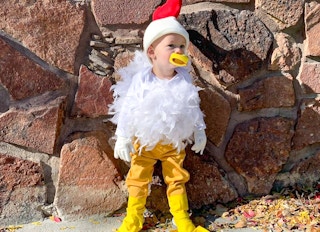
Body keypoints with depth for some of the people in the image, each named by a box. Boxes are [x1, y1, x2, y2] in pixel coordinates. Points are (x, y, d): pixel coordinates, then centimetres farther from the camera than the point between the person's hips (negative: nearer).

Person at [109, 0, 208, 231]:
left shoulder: (184, 81, -11)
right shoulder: (140, 80, -19)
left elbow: (194, 109, 1)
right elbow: (127, 110, -13)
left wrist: (199, 133, 6)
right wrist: (122, 139, -12)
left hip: (174, 143, 2)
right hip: (144, 141, -2)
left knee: (177, 180, 12)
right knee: (138, 180, 10)